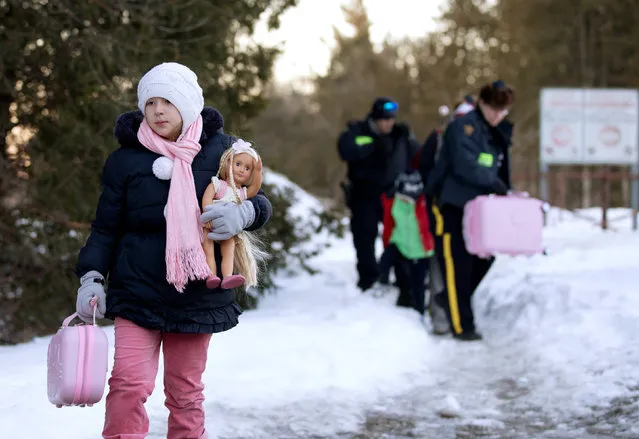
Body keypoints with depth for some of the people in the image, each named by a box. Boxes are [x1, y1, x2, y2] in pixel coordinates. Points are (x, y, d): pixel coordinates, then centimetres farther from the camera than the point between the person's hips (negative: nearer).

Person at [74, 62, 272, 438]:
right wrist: (91, 277, -10)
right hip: (138, 294, -1)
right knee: (129, 384, -15)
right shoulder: (125, 160, -1)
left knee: (185, 392, 9)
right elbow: (106, 228, 4)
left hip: (197, 296, 1)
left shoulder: (220, 151, 1)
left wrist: (245, 213, -16)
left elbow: (259, 203, 7)